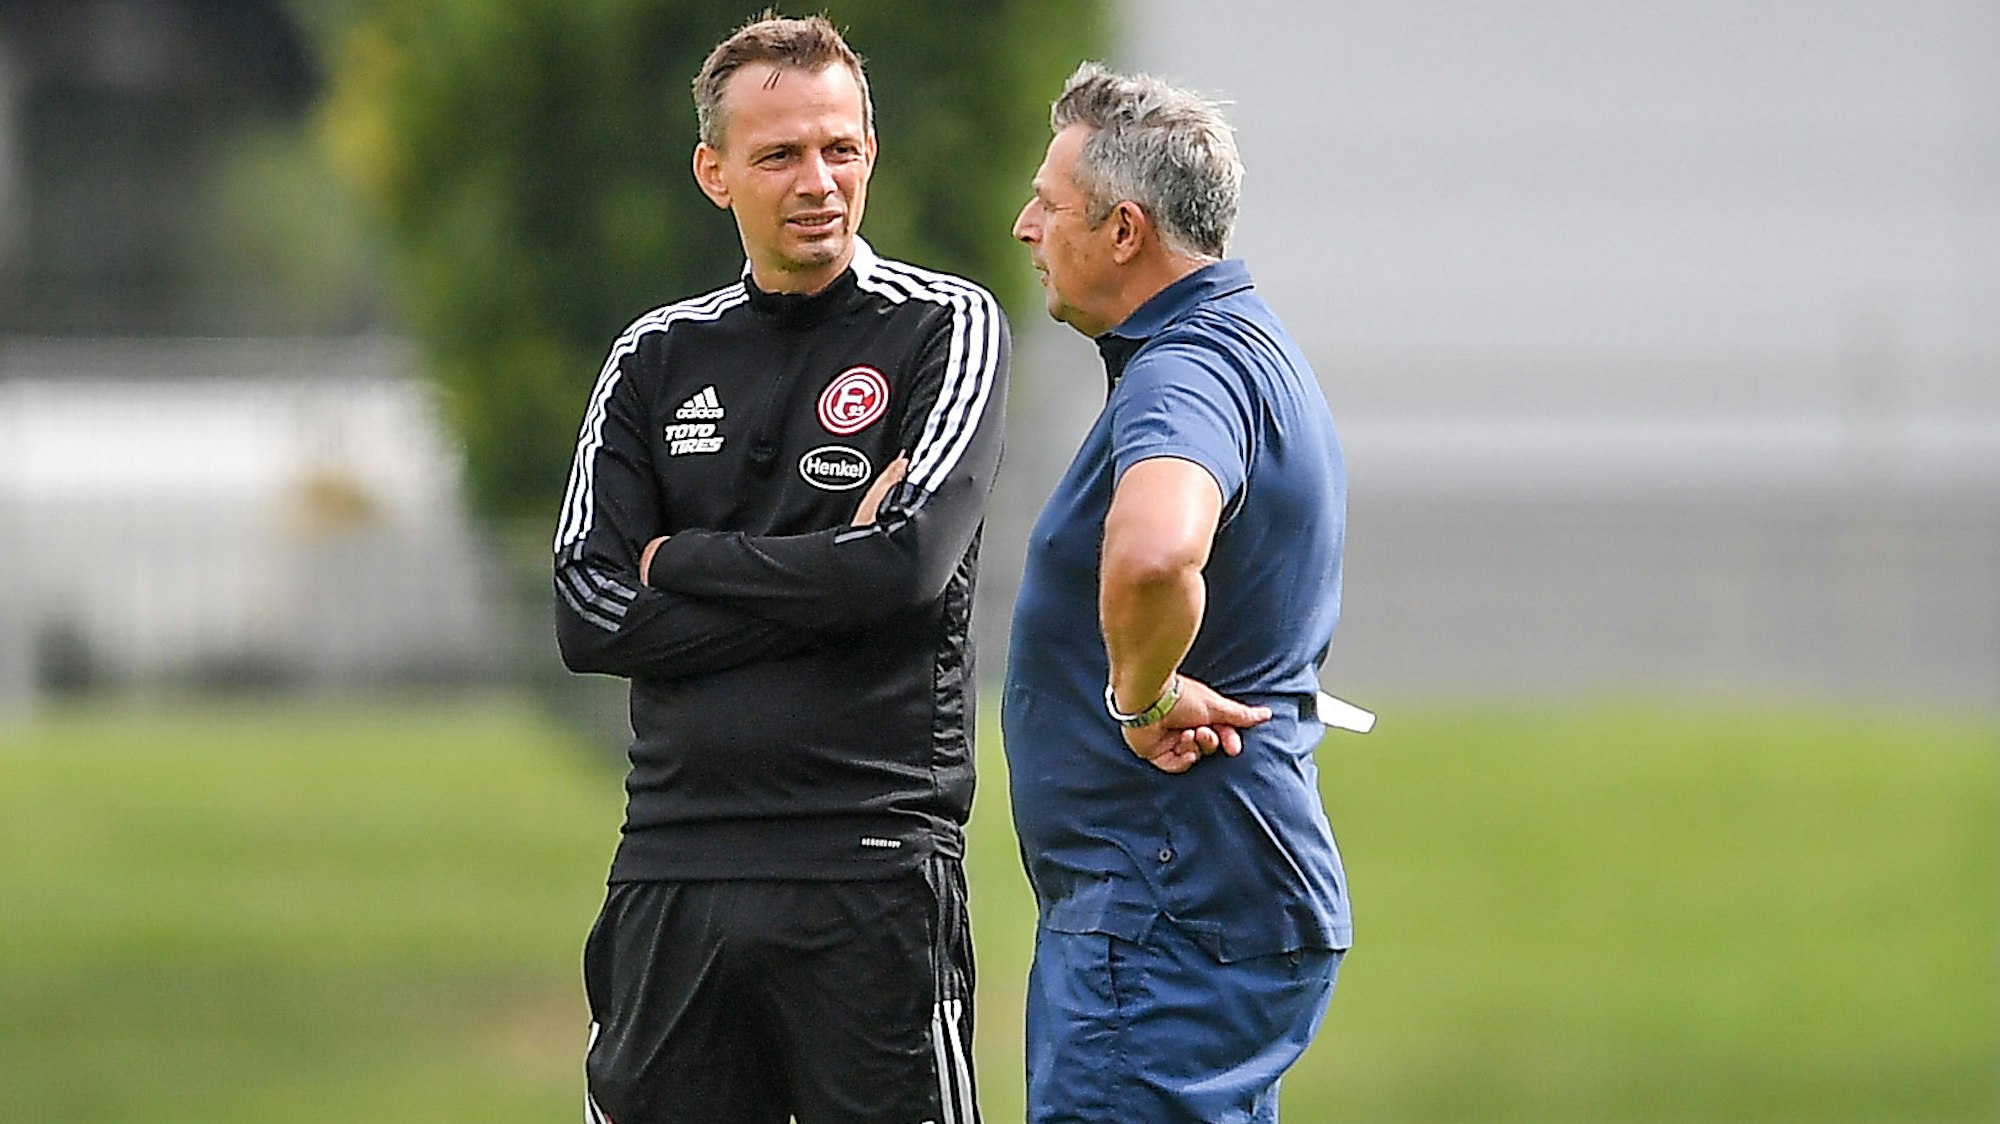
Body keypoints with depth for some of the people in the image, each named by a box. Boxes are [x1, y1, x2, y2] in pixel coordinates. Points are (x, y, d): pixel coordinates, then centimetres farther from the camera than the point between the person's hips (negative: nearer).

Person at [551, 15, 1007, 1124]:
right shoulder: (656, 358, 13)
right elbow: (591, 617, 1)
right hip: (676, 858, 4)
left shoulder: (944, 328, 2)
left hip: (873, 860, -4)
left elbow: (907, 560, -13)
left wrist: (683, 563, -3)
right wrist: (816, 589, -7)